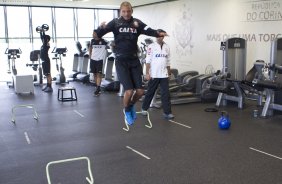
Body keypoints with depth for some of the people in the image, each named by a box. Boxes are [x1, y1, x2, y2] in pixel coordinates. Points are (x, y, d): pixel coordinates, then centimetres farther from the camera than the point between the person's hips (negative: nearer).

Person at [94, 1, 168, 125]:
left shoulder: (137, 23, 4)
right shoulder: (115, 23, -4)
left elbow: (148, 30, -10)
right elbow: (97, 35, -11)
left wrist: (158, 34, -30)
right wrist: (102, 27, -33)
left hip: (134, 60, 3)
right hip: (121, 61, -3)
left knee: (140, 91, 1)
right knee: (129, 91, -12)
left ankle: (131, 106, 34)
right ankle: (127, 110, 19)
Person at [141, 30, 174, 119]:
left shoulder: (167, 47, 9)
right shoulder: (151, 46, -4)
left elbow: (168, 62, 13)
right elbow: (148, 61, -6)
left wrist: (169, 73, 11)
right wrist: (147, 73, -11)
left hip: (164, 75, 3)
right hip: (154, 75, -3)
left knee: (166, 94, -2)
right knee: (150, 92, 8)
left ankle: (167, 112, 1)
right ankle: (144, 108, 26)